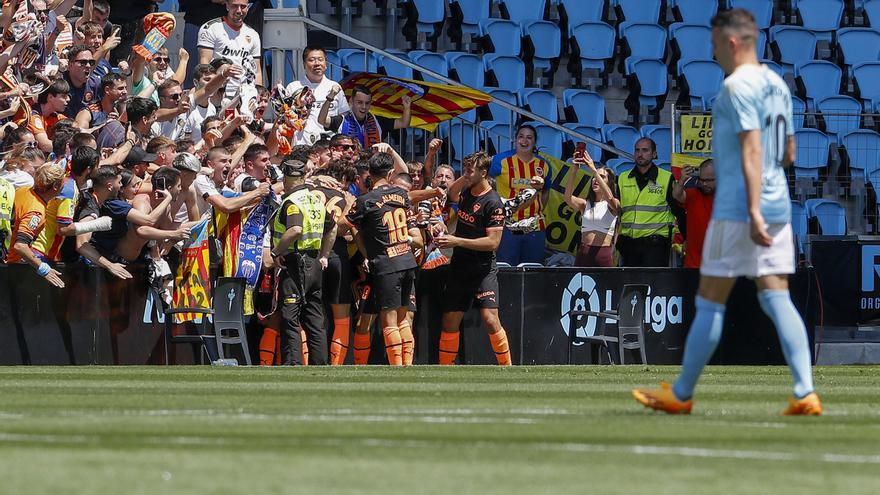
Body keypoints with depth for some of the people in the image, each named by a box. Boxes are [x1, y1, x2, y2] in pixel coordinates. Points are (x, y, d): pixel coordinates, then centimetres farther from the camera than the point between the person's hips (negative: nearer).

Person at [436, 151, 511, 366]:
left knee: (490, 319, -17)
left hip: (483, 270, -7)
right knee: (450, 321, 5)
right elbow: (451, 194, 34)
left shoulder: (492, 202, -15)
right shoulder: (466, 193, 9)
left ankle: (507, 370, -9)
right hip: (459, 267, 7)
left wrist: (457, 241, -22)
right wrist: (462, 179, 14)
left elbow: (493, 242, -20)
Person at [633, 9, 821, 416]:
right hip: (779, 208, 8)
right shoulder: (777, 84, 14)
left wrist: (754, 211, -26)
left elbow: (752, 148, -21)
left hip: (737, 210, -8)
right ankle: (805, 393, -10)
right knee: (776, 299, 3)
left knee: (709, 303, 3)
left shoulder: (738, 85, -12)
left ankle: (681, 394, 13)